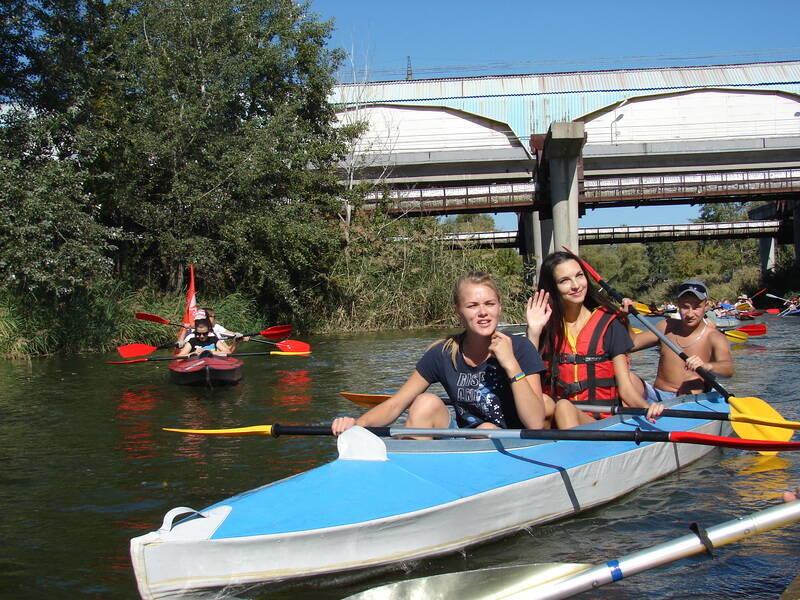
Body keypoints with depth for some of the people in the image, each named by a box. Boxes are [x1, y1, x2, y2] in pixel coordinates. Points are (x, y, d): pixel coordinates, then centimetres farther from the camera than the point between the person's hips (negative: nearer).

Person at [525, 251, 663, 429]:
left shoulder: (609, 324, 5)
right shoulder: (547, 327, 9)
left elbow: (625, 388, 1)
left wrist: (646, 407, -21)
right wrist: (534, 332, -8)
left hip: (601, 420, -2)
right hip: (553, 418, 2)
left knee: (564, 407, -35)